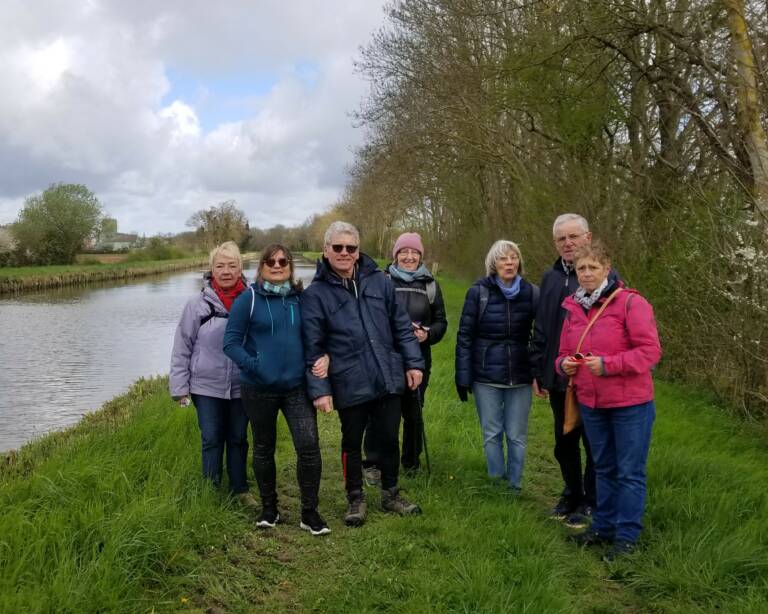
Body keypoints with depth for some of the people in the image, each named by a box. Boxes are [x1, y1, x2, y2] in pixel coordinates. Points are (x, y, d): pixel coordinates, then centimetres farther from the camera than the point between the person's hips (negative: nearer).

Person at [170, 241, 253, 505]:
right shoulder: (198, 303, -7)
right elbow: (182, 347, -2)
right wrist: (180, 387, -3)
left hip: (242, 387, 1)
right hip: (207, 387, -1)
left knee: (238, 440, 15)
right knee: (212, 441, 9)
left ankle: (240, 490, 29)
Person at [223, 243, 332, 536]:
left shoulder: (300, 298, 5)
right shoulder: (249, 299, -5)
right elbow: (231, 342, -6)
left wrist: (323, 357, -6)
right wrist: (253, 365, -19)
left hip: (297, 386, 2)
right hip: (259, 389, -1)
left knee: (309, 445, -10)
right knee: (264, 449, 13)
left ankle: (309, 512, 5)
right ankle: (269, 508, 32)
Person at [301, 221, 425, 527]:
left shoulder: (379, 281, 3)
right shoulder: (315, 293, -5)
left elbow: (401, 325, 8)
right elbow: (313, 347, -6)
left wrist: (413, 362, 3)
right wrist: (319, 389, -10)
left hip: (388, 379, 3)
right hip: (349, 384, -2)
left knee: (389, 439, 15)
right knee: (352, 443, 13)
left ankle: (390, 494, 36)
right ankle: (355, 499, 33)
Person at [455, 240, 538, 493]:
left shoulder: (531, 293, 0)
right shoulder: (479, 292, -4)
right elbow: (464, 336, -3)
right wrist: (462, 377, -6)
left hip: (520, 377, 1)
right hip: (486, 377, -1)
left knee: (517, 436, 7)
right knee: (491, 434, 8)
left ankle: (514, 488, 21)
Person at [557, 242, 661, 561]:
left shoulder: (630, 303, -13)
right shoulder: (573, 308, 6)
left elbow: (650, 350, -17)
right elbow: (564, 351, 15)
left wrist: (608, 364, -24)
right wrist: (564, 363, -8)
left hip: (630, 404, -6)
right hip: (591, 403, 6)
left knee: (629, 472, 4)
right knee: (604, 469, 19)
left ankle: (626, 536, 16)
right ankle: (603, 526, 32)